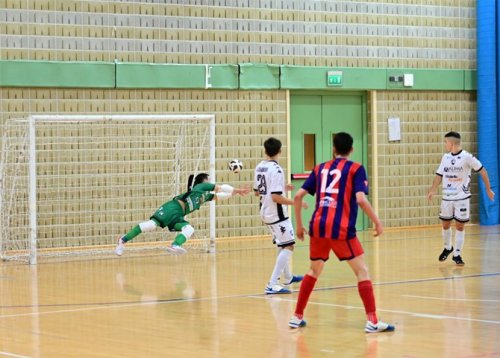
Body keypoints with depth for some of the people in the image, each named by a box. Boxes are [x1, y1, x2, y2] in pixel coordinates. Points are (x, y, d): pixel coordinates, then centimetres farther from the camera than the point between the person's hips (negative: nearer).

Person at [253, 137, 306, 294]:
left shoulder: (259, 167, 5)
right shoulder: (276, 169, -20)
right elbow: (276, 197, -25)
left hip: (266, 213, 9)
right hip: (277, 214, -9)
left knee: (282, 245, 25)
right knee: (288, 247, -6)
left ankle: (287, 277, 40)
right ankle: (272, 285, -15)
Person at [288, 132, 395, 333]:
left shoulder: (320, 168, 16)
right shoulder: (355, 169, 3)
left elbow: (298, 196, 11)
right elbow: (360, 199, -12)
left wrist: (299, 225, 20)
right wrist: (377, 223, -2)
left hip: (318, 226, 5)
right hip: (341, 228, -5)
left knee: (314, 271, 22)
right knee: (362, 271, 2)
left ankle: (297, 317, 24)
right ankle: (372, 321, -8)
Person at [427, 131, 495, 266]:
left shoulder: (467, 157, -11)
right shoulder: (445, 157, 4)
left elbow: (482, 171, -4)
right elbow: (439, 175, 9)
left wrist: (488, 189, -2)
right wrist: (432, 190, -5)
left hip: (462, 198, -5)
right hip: (447, 198, 5)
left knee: (460, 226, -1)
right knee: (445, 224, 11)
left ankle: (457, 254, 8)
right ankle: (448, 248, 34)